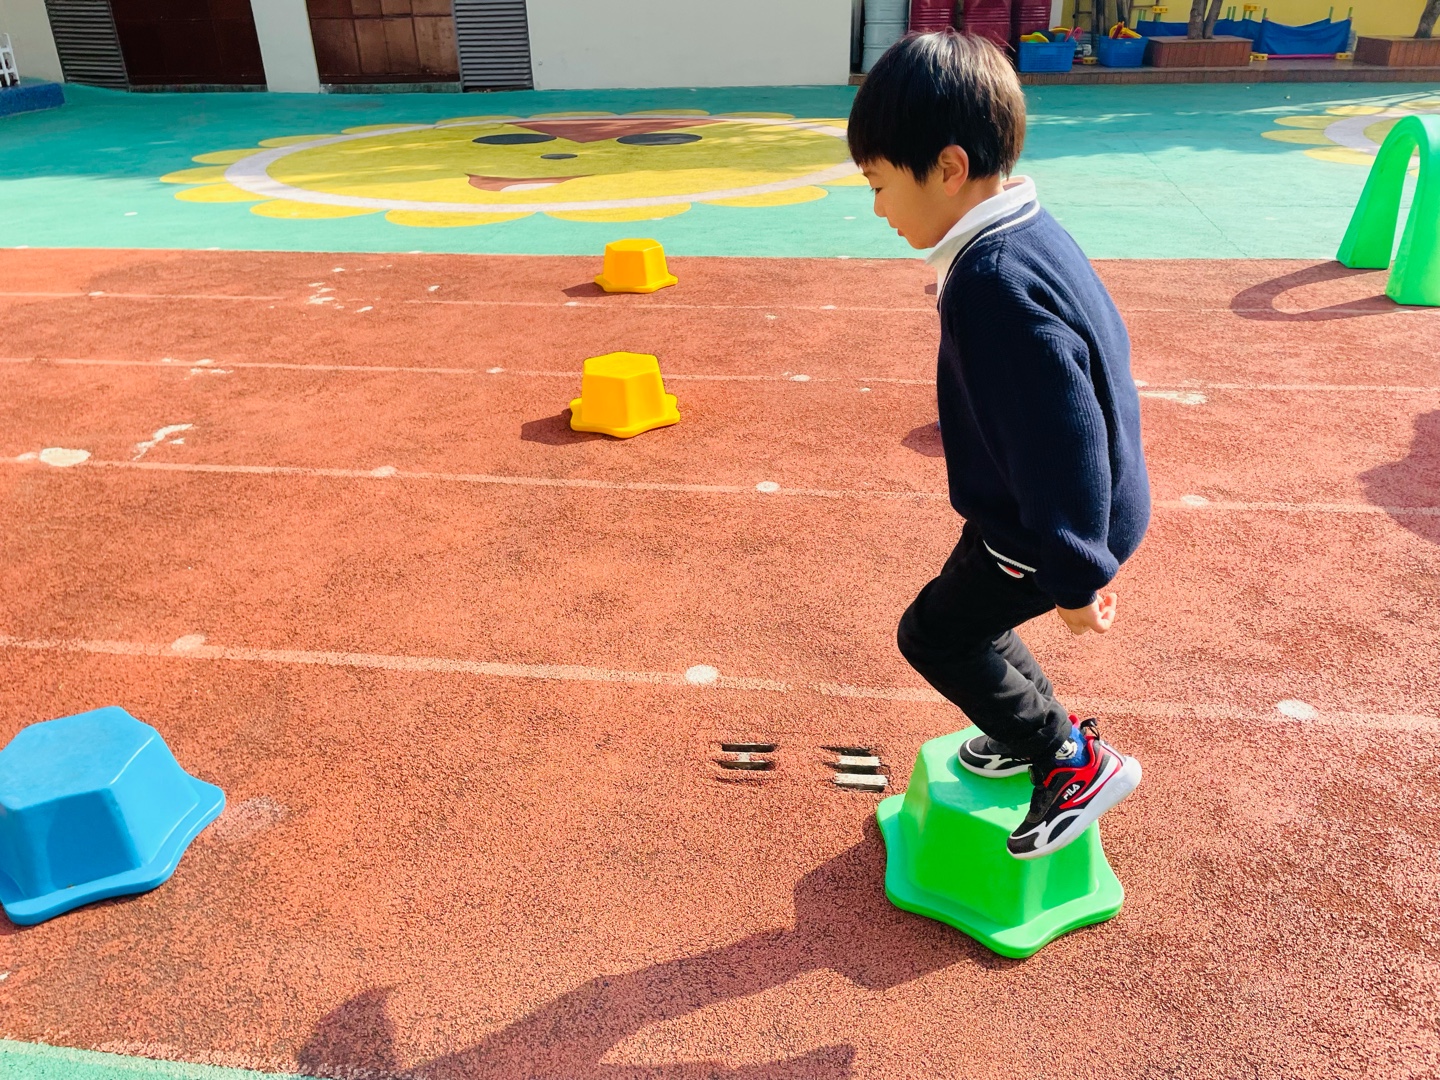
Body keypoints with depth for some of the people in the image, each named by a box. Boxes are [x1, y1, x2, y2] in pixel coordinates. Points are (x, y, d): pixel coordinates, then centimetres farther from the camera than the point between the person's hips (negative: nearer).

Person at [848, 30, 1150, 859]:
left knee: (935, 633, 6)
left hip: (1044, 525, -9)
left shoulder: (995, 285, -33)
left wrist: (1075, 577, -19)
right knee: (967, 616, 23)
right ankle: (1043, 728, 43)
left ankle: (1078, 765, 18)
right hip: (1067, 504, 9)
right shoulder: (1027, 234, 0)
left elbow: (1058, 442, -30)